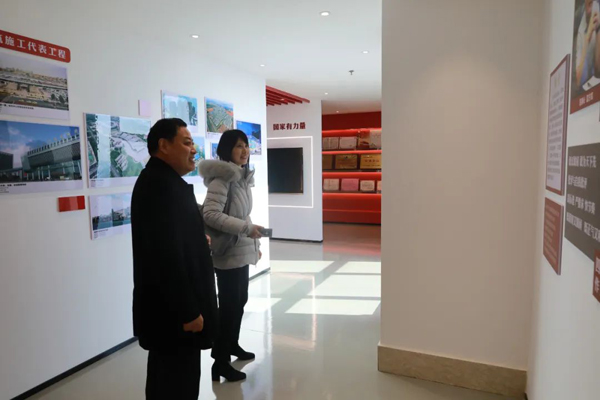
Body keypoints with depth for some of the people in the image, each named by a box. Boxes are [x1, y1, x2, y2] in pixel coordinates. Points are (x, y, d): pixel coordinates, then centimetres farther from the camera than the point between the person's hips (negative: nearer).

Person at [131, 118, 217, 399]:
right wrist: (189, 311, -22)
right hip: (173, 312, -10)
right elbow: (168, 256, -26)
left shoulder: (161, 181, 12)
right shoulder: (161, 185, -21)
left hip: (167, 307, 10)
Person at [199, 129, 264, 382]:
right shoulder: (222, 177, -16)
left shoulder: (242, 176, 12)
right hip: (228, 252, -9)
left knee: (240, 301, 19)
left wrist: (254, 244, 19)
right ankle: (220, 361, 16)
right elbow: (210, 214, -26)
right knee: (229, 305, 1)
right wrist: (246, 228, -25)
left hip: (241, 251, 9)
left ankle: (232, 345, 38)